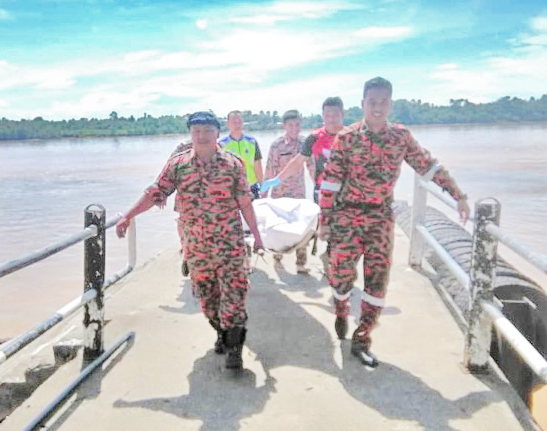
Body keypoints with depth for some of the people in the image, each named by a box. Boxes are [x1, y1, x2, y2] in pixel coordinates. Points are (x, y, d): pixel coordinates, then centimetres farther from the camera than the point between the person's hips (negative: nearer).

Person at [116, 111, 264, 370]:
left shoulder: (233, 163, -2)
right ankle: (222, 333, 36)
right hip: (196, 246, 3)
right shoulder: (178, 164, 1)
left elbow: (245, 202, 2)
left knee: (234, 293, -6)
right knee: (207, 295, 14)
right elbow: (155, 193, 2)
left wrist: (256, 235, 5)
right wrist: (128, 216, -4)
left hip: (230, 243, -2)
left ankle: (233, 348, 3)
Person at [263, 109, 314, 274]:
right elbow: (269, 170, -6)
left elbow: (311, 167, 7)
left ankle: (301, 263, 5)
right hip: (279, 192, -1)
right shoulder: (276, 145, -7)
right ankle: (278, 254, 31)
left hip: (299, 193, 2)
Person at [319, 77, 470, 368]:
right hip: (347, 215, -2)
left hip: (381, 217, 3)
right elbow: (330, 180, -6)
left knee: (378, 279, 1)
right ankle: (341, 313, 40)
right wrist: (324, 219, -7)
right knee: (341, 273, 5)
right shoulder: (346, 137, -6)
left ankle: (361, 340, 16)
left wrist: (459, 195, 6)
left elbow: (428, 166, 9)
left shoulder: (401, 136, 2)